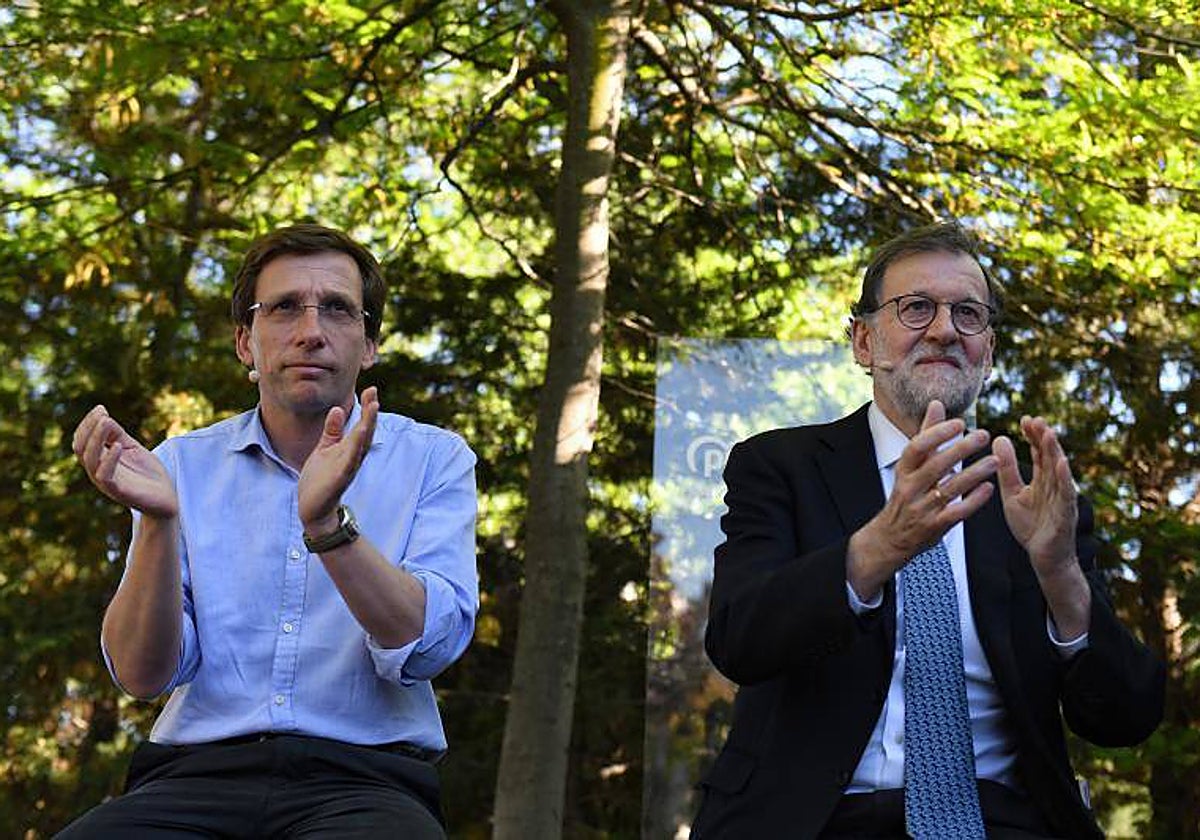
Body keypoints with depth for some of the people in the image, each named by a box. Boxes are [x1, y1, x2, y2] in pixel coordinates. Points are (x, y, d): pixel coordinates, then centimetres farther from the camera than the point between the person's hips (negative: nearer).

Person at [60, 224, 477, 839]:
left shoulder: (434, 460, 8)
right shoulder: (182, 465, 11)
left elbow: (426, 647, -8)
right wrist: (157, 521, -14)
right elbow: (143, 675, 1)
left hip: (364, 780, -2)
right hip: (196, 771, 2)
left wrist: (326, 522, -21)